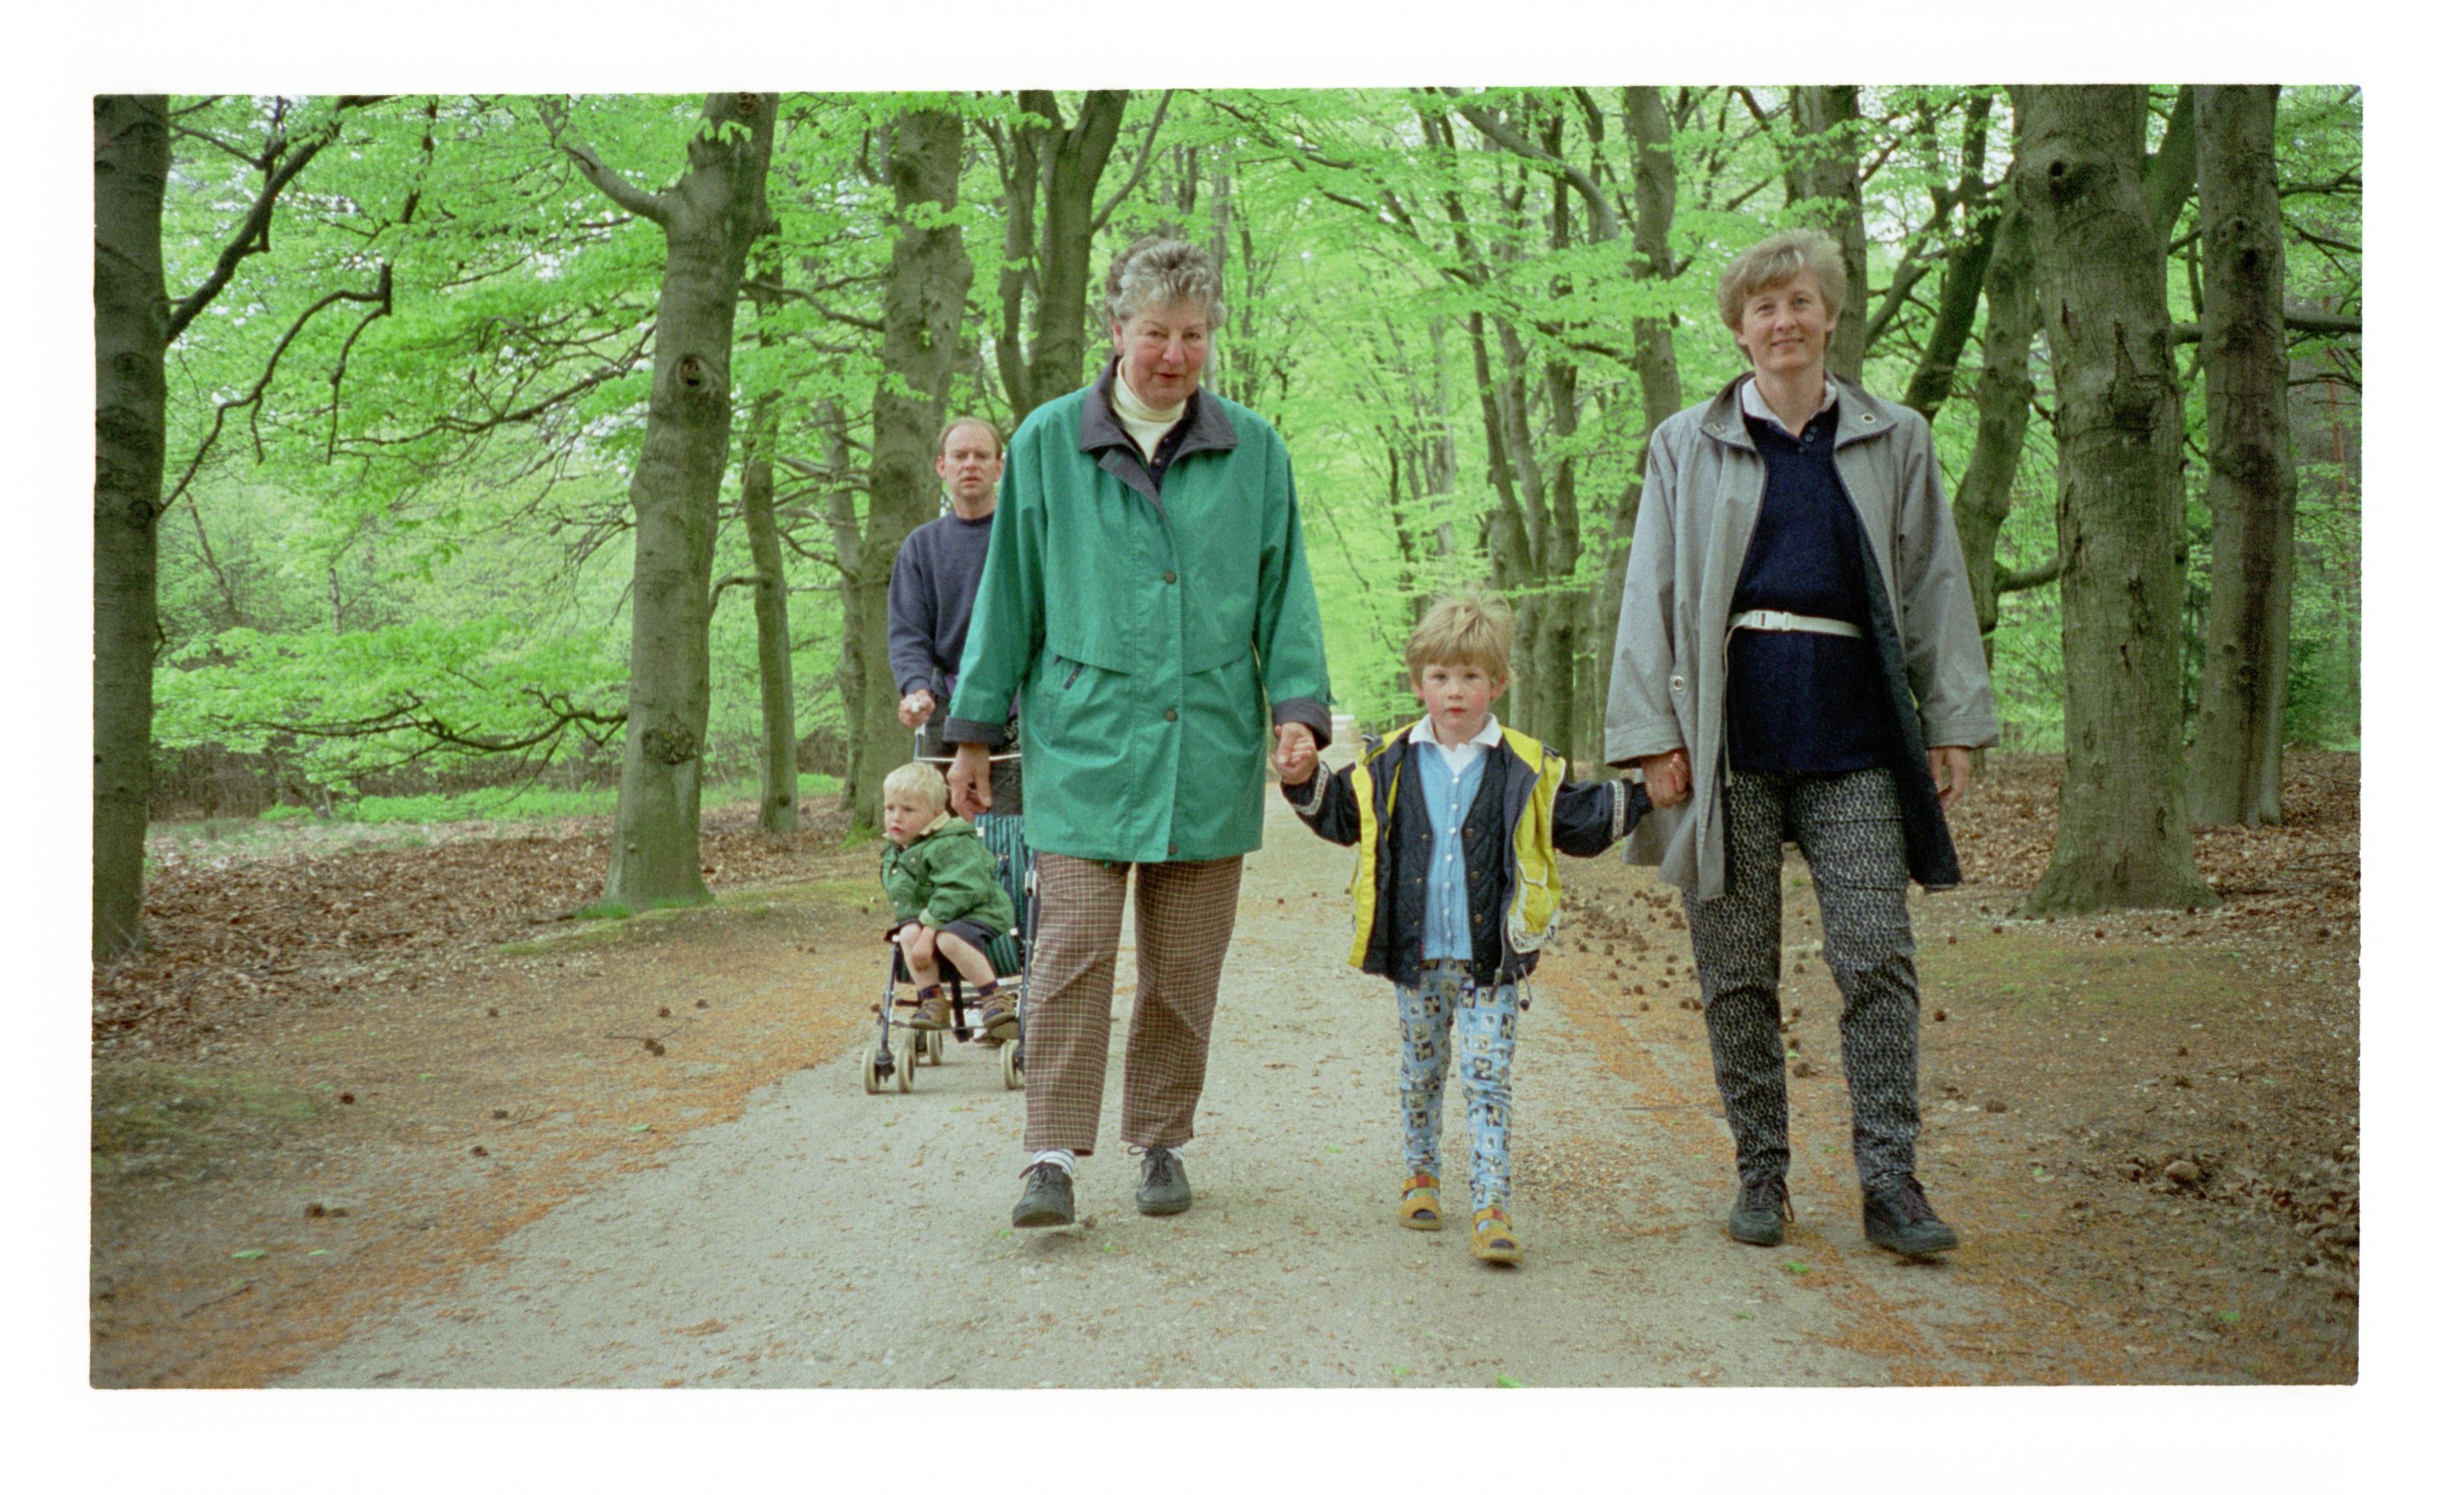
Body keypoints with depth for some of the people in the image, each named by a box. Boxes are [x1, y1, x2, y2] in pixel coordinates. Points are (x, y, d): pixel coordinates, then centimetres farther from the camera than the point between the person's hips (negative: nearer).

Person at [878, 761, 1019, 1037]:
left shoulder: (950, 845, -19)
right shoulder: (894, 850, 12)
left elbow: (960, 891, -28)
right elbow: (900, 896, 26)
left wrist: (930, 930, -31)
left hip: (976, 914, -8)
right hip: (924, 918, 8)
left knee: (950, 939, -37)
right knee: (908, 934, -24)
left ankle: (993, 997, -22)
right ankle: (931, 1000, -16)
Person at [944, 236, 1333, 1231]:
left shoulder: (1254, 451, 7)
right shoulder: (1047, 443, 5)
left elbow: (1283, 594, 9)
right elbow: (1009, 596, 9)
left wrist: (1299, 704, -4)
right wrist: (975, 730, 9)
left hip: (1208, 750, 1)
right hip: (1082, 743, -1)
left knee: (1184, 969, 8)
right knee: (1072, 952, -7)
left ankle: (1161, 1141, 23)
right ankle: (1053, 1156, -1)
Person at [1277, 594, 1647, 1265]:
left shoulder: (1528, 769, -1)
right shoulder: (1389, 765, 4)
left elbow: (1579, 823, 6)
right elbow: (1343, 817, 15)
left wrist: (1642, 796, -2)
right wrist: (1307, 781, 1)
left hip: (1491, 958, -2)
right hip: (1416, 957, 2)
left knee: (1488, 1081, -5)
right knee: (1421, 1072, 16)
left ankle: (1491, 1209, -5)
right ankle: (1420, 1175, 35)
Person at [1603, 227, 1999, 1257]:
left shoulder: (1894, 442, 12)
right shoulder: (1687, 446, 9)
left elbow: (1933, 588, 12)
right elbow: (1651, 594, 6)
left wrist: (1953, 724, 5)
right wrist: (1653, 731, -3)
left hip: (1853, 733, 1)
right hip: (1732, 731, 0)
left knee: (1878, 959, -4)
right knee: (1737, 971, 4)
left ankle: (1890, 1182, 4)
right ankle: (1760, 1172, 17)